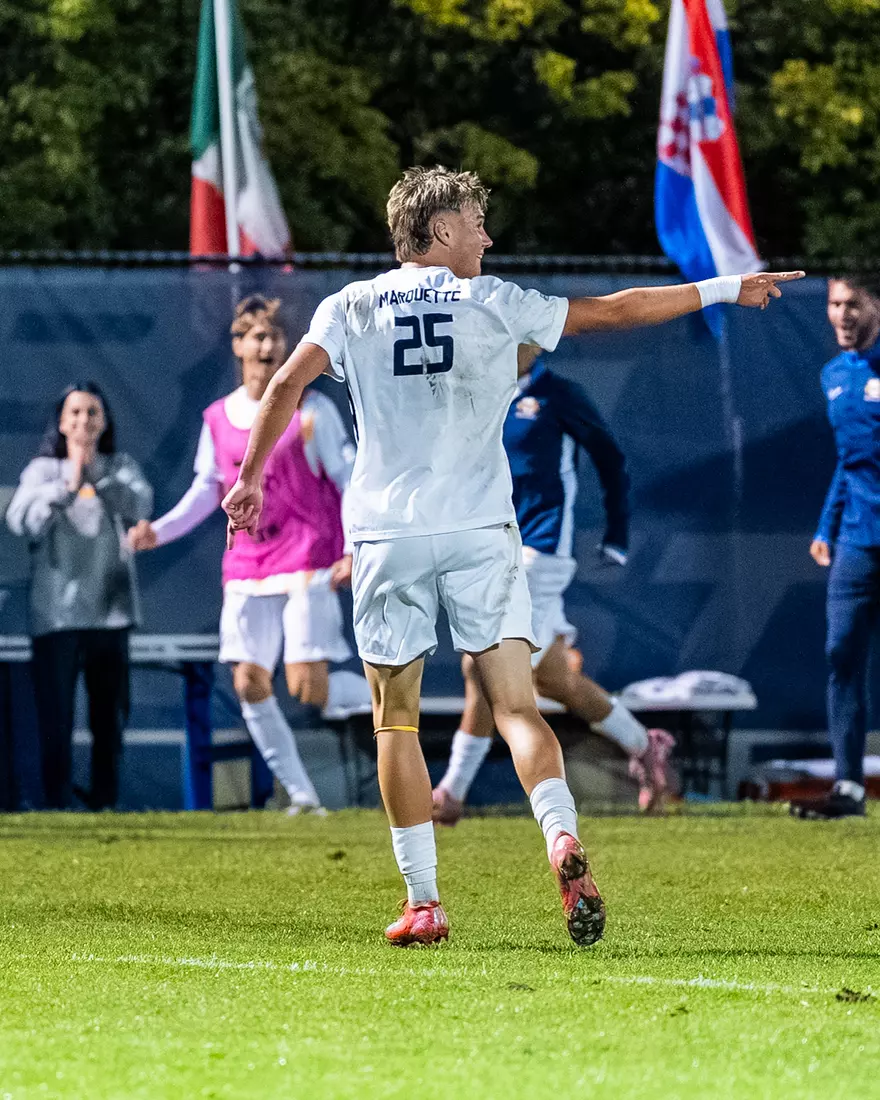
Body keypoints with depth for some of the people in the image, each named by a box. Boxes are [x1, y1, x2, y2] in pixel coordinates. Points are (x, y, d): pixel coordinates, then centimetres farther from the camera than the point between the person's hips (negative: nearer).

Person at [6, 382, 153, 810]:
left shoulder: (121, 468, 9)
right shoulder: (42, 470, 3)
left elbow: (140, 506, -9)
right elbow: (21, 520, -12)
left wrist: (97, 476, -21)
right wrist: (67, 486, -24)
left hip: (109, 609, 3)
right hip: (56, 611, -3)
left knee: (109, 713, 8)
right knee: (55, 716, -7)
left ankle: (104, 800, 16)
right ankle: (57, 803, -6)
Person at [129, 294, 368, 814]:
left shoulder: (312, 409, -2)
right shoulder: (218, 418, 8)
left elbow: (350, 481, -2)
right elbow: (207, 490, 16)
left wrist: (354, 550, -13)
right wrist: (159, 530, 2)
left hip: (308, 565, -4)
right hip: (247, 570, 4)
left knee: (307, 685, -15)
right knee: (250, 683, -4)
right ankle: (302, 795, 6)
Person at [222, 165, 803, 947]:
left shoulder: (350, 307, 8)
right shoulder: (494, 303, 6)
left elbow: (287, 386, -5)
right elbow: (616, 310, 11)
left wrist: (249, 480, 2)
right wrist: (722, 290, 21)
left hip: (386, 533, 1)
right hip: (480, 530, -1)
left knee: (396, 719, 8)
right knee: (517, 705, -3)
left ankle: (423, 903, 7)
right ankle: (563, 841, -28)